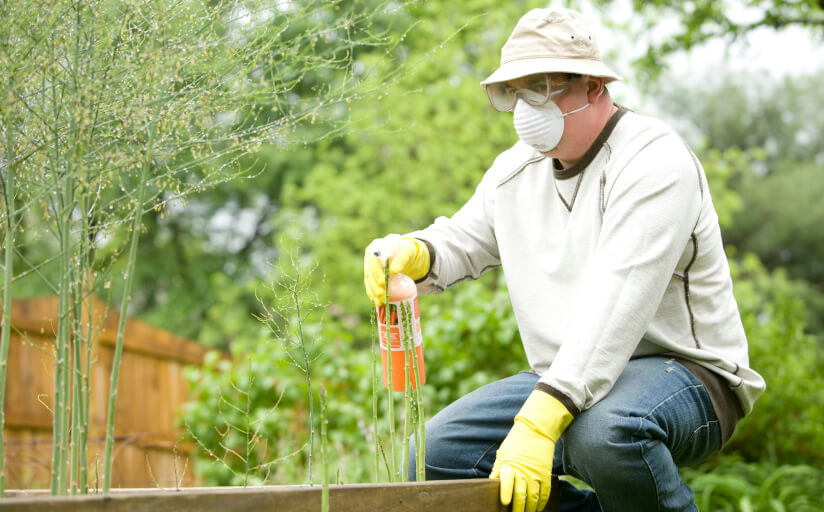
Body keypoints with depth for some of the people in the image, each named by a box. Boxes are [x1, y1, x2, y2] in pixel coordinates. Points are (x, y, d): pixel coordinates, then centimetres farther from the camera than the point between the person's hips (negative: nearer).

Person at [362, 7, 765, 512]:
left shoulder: (655, 161, -17)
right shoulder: (515, 171, 9)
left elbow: (615, 306, -29)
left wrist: (538, 422, -38)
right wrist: (410, 253, -8)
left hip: (684, 375, -7)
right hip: (564, 382, 8)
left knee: (604, 429, -40)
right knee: (435, 455, -8)